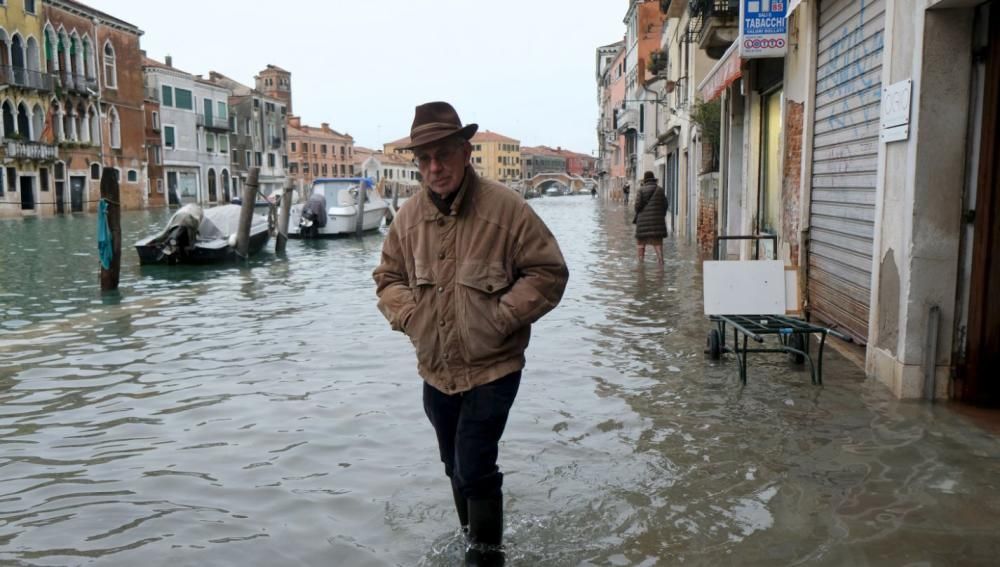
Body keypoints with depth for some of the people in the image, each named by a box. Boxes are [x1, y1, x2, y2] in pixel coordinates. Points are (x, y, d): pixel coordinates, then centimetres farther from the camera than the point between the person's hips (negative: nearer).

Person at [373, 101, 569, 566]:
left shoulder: (505, 208, -14)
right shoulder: (409, 217, 0)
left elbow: (548, 272, -11)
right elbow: (388, 277, 13)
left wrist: (501, 316, -17)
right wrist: (408, 316, -4)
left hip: (491, 369, -5)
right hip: (435, 371, 6)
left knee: (475, 469, -7)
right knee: (457, 468, 21)